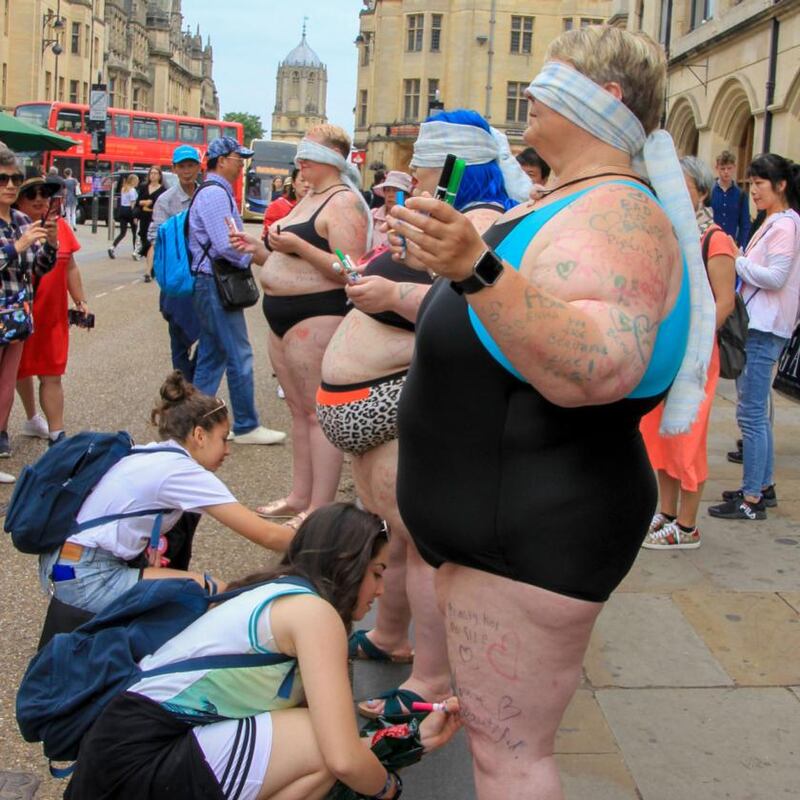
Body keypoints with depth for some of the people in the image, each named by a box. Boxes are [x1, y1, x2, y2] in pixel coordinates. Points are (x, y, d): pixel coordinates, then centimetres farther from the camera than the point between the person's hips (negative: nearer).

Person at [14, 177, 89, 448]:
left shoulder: (60, 226, 1)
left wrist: (80, 301, 9)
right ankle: (32, 419, 38)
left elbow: (70, 268, 11)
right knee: (21, 371, 16)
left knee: (52, 376, 2)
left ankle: (57, 435, 3)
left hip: (53, 316, 2)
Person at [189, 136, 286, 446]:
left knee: (212, 354, 14)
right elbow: (225, 246, -23)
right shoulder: (215, 194, -15)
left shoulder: (217, 193, 17)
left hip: (213, 283, 11)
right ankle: (246, 426, 3)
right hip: (216, 283, -11)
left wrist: (254, 246, 9)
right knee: (239, 355, -4)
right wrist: (258, 257, -10)